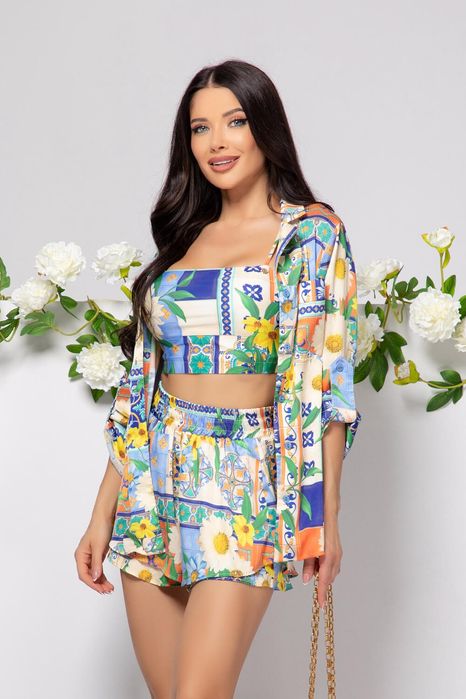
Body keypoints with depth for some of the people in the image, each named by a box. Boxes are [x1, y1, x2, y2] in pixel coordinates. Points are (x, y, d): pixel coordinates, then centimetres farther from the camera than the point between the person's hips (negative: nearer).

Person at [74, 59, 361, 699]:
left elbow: (323, 381, -7)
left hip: (245, 483, -5)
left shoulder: (311, 232, -1)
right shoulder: (184, 239, 13)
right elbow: (141, 382, 12)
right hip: (156, 480, 5)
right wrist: (102, 514, 9)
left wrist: (325, 515, -13)